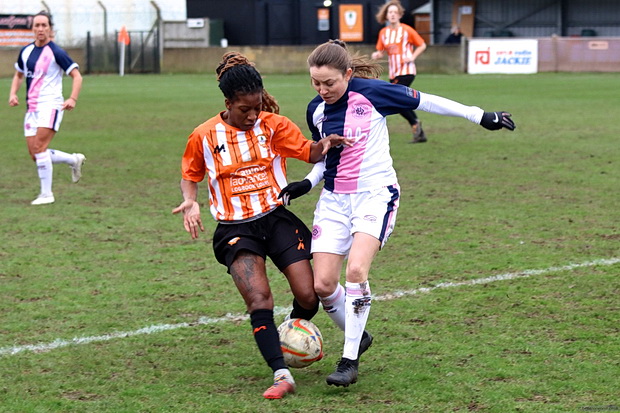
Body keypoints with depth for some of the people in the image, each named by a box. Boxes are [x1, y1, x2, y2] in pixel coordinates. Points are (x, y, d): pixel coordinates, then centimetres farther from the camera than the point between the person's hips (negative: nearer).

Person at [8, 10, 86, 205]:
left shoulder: (56, 52, -8)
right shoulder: (26, 52, 11)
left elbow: (76, 76, -8)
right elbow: (18, 75, 26)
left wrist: (73, 99, -22)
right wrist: (13, 94, 8)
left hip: (50, 105, -7)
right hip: (32, 107, 7)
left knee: (39, 147, -18)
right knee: (35, 155, 3)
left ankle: (46, 194, -10)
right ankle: (74, 160, 25)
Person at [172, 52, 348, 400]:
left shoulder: (274, 125, 1)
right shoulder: (205, 137, -1)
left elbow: (309, 152, -2)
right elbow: (190, 176, 13)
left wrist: (325, 144, -24)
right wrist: (191, 202, -7)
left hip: (276, 218, 2)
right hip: (235, 228, -2)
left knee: (309, 296, -5)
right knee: (259, 300, -21)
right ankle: (282, 375, -23)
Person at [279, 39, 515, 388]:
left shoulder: (372, 93, -11)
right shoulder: (316, 110, 5)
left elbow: (425, 101, -1)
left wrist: (479, 116, 2)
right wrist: (307, 183, 3)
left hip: (375, 194, -5)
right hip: (334, 199, 5)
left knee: (356, 271, -24)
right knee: (323, 284, -6)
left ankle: (350, 360, -14)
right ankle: (357, 337, 23)